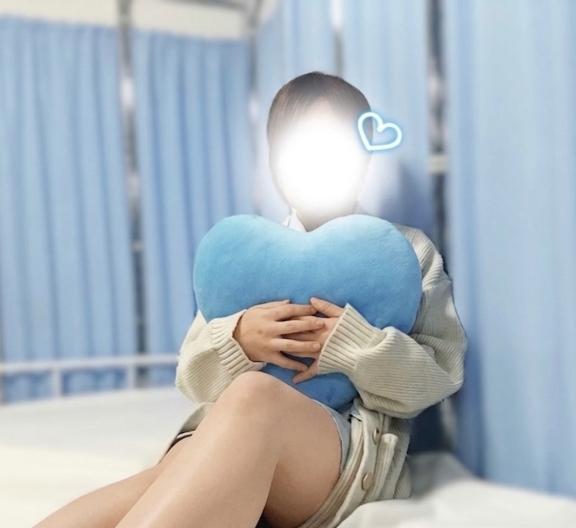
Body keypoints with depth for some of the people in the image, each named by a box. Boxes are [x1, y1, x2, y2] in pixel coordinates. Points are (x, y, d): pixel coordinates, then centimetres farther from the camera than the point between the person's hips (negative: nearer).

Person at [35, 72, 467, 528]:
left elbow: (443, 373, 5)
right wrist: (239, 340, -10)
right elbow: (195, 377, 14)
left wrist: (354, 344, -14)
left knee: (254, 397, -39)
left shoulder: (408, 251, 14)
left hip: (359, 449, -2)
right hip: (226, 450, 3)